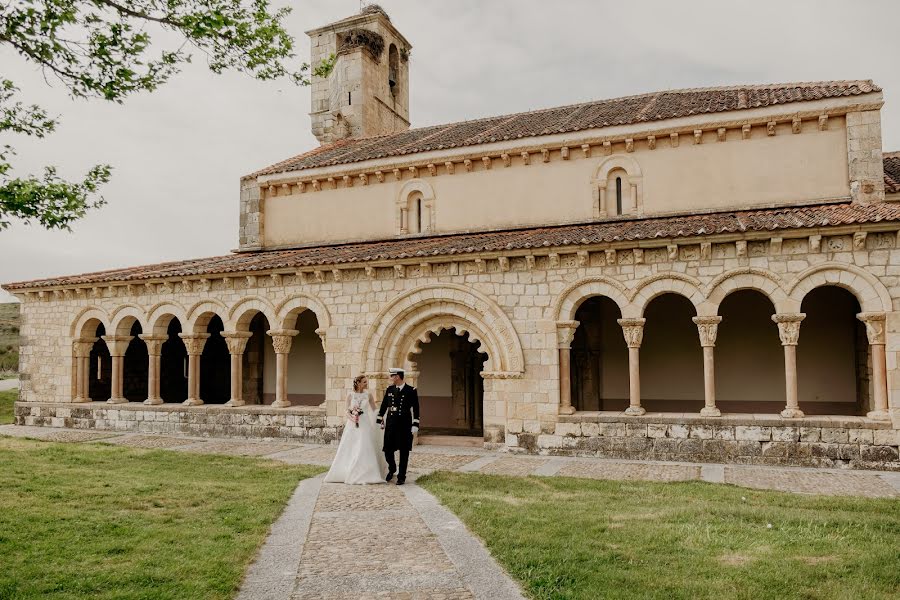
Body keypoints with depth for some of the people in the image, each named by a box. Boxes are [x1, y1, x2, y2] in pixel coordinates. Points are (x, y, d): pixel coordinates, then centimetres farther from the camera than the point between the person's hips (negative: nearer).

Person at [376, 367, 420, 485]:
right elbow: (383, 406, 13)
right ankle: (392, 469, 30)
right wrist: (379, 421, 12)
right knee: (387, 449, 4)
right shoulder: (389, 389, 7)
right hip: (390, 424, 3)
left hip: (405, 425, -3)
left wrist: (415, 425, -10)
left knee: (404, 452, 3)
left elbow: (415, 409, -5)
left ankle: (401, 476, 15)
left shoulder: (411, 391, -4)